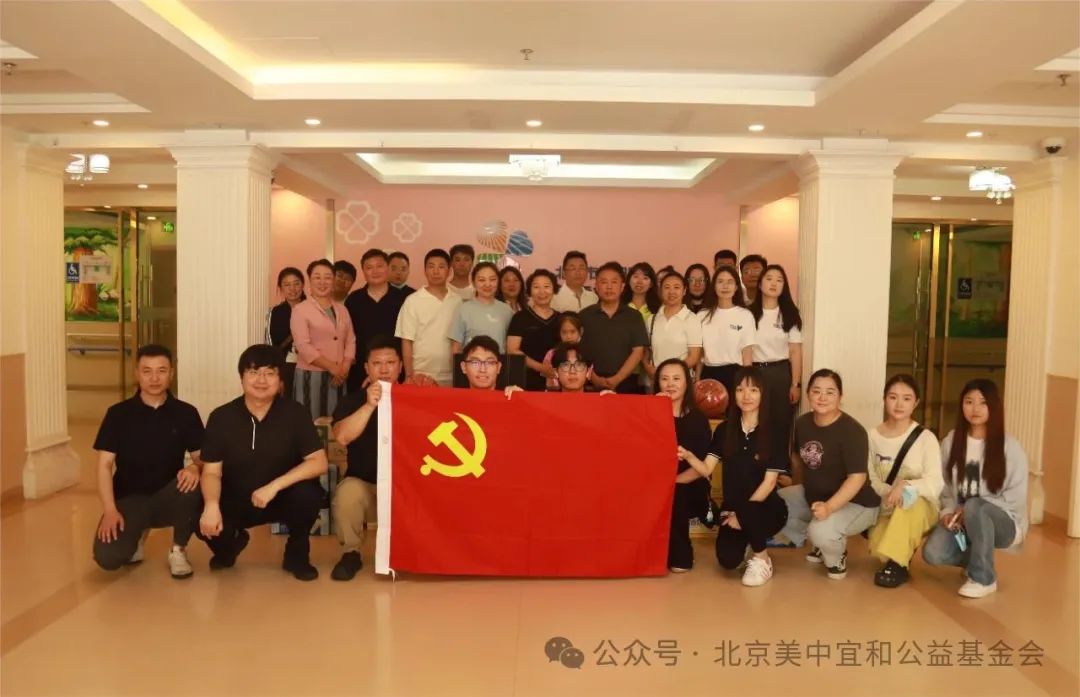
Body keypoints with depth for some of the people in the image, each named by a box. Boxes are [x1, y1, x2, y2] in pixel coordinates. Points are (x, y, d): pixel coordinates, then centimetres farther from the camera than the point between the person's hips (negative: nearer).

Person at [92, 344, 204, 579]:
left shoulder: (186, 413, -1)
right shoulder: (118, 414, -3)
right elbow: (104, 465, -5)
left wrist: (195, 467, -26)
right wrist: (110, 510, -18)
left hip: (169, 498, 0)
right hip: (129, 498, 0)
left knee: (193, 485, -34)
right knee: (107, 557, -25)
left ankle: (178, 550, -7)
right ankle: (137, 534, 15)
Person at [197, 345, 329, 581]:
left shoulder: (295, 413, -12)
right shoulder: (221, 417, -9)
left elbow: (319, 463, -18)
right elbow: (211, 472, -11)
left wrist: (275, 486, -30)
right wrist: (211, 505, -32)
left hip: (282, 498, -1)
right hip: (236, 501, 1)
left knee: (307, 494, -33)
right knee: (205, 523, -27)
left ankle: (297, 553, 0)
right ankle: (231, 543, 14)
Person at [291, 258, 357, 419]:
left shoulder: (342, 309, 13)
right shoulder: (300, 310, -3)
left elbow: (350, 341, 10)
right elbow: (303, 346, -13)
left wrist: (344, 368, -6)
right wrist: (331, 367, -15)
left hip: (338, 377, 5)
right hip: (311, 375, -5)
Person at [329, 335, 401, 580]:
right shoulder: (353, 400, 3)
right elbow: (342, 437, -16)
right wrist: (369, 405, -24)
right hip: (363, 484, 0)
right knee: (347, 492, -33)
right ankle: (351, 553, -5)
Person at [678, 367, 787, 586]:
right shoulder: (724, 430, 2)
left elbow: (769, 482, -12)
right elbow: (707, 469, -4)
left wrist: (743, 512, -18)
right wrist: (688, 456, -26)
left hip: (766, 506, -3)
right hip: (732, 507, 3)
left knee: (748, 512, -37)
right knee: (728, 559, -21)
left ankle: (761, 558, -6)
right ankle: (749, 540, 17)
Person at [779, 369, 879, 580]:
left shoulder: (851, 431, -23)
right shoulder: (802, 423, -1)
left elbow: (857, 477, -30)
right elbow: (800, 456, 18)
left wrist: (829, 507, -40)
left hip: (855, 504, -8)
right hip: (813, 496, 8)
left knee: (820, 531, -35)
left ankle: (837, 556, 4)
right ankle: (822, 545, 14)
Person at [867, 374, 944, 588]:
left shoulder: (925, 438, -12)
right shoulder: (873, 436, -2)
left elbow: (935, 485, -19)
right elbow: (871, 478, -1)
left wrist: (905, 485, -38)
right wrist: (889, 494, -22)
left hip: (921, 509, -2)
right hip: (887, 508, 2)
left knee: (910, 502, -38)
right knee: (877, 547, -28)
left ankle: (897, 564, -22)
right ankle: (903, 552, 9)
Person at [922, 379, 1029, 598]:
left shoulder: (1010, 447, -11)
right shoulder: (951, 441, 0)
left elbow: (1016, 498, -12)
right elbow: (944, 485, 5)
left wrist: (969, 510, -20)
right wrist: (948, 511, -14)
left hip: (1004, 523, -3)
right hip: (962, 520, 4)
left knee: (974, 506, -38)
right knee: (932, 553, -24)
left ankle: (984, 577, -17)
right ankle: (980, 560, 11)